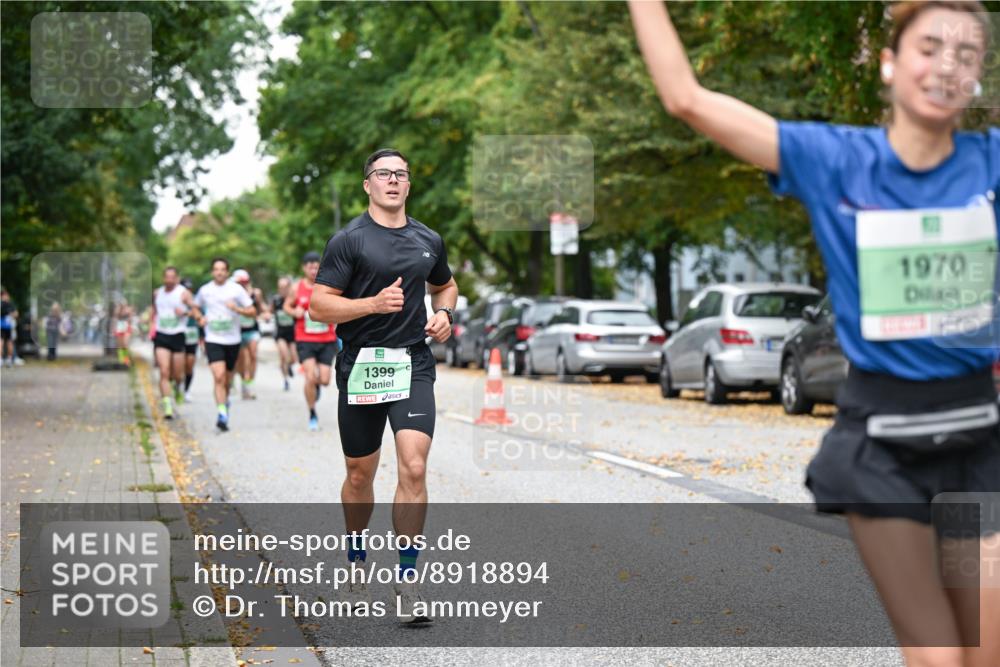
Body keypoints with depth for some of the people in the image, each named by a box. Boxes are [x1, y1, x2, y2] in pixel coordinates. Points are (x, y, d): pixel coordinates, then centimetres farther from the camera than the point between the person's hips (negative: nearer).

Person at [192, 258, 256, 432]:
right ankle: (222, 414, -21)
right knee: (219, 376, -18)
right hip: (213, 340, -1)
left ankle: (225, 400, 44)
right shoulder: (205, 290, 3)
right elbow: (196, 307, 21)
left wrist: (237, 309, -19)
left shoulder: (236, 290, -2)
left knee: (227, 379, 13)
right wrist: (200, 318, 0)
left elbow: (252, 311, -1)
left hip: (232, 340, 1)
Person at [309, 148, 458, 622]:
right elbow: (320, 306, -7)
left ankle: (407, 583, -8)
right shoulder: (348, 240, -3)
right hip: (360, 366, -2)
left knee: (414, 468, -14)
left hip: (413, 366, 2)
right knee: (360, 477, 10)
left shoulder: (429, 241, 10)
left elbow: (445, 286, 29)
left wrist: (444, 314, 8)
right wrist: (375, 303, -20)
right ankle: (356, 564, 35)